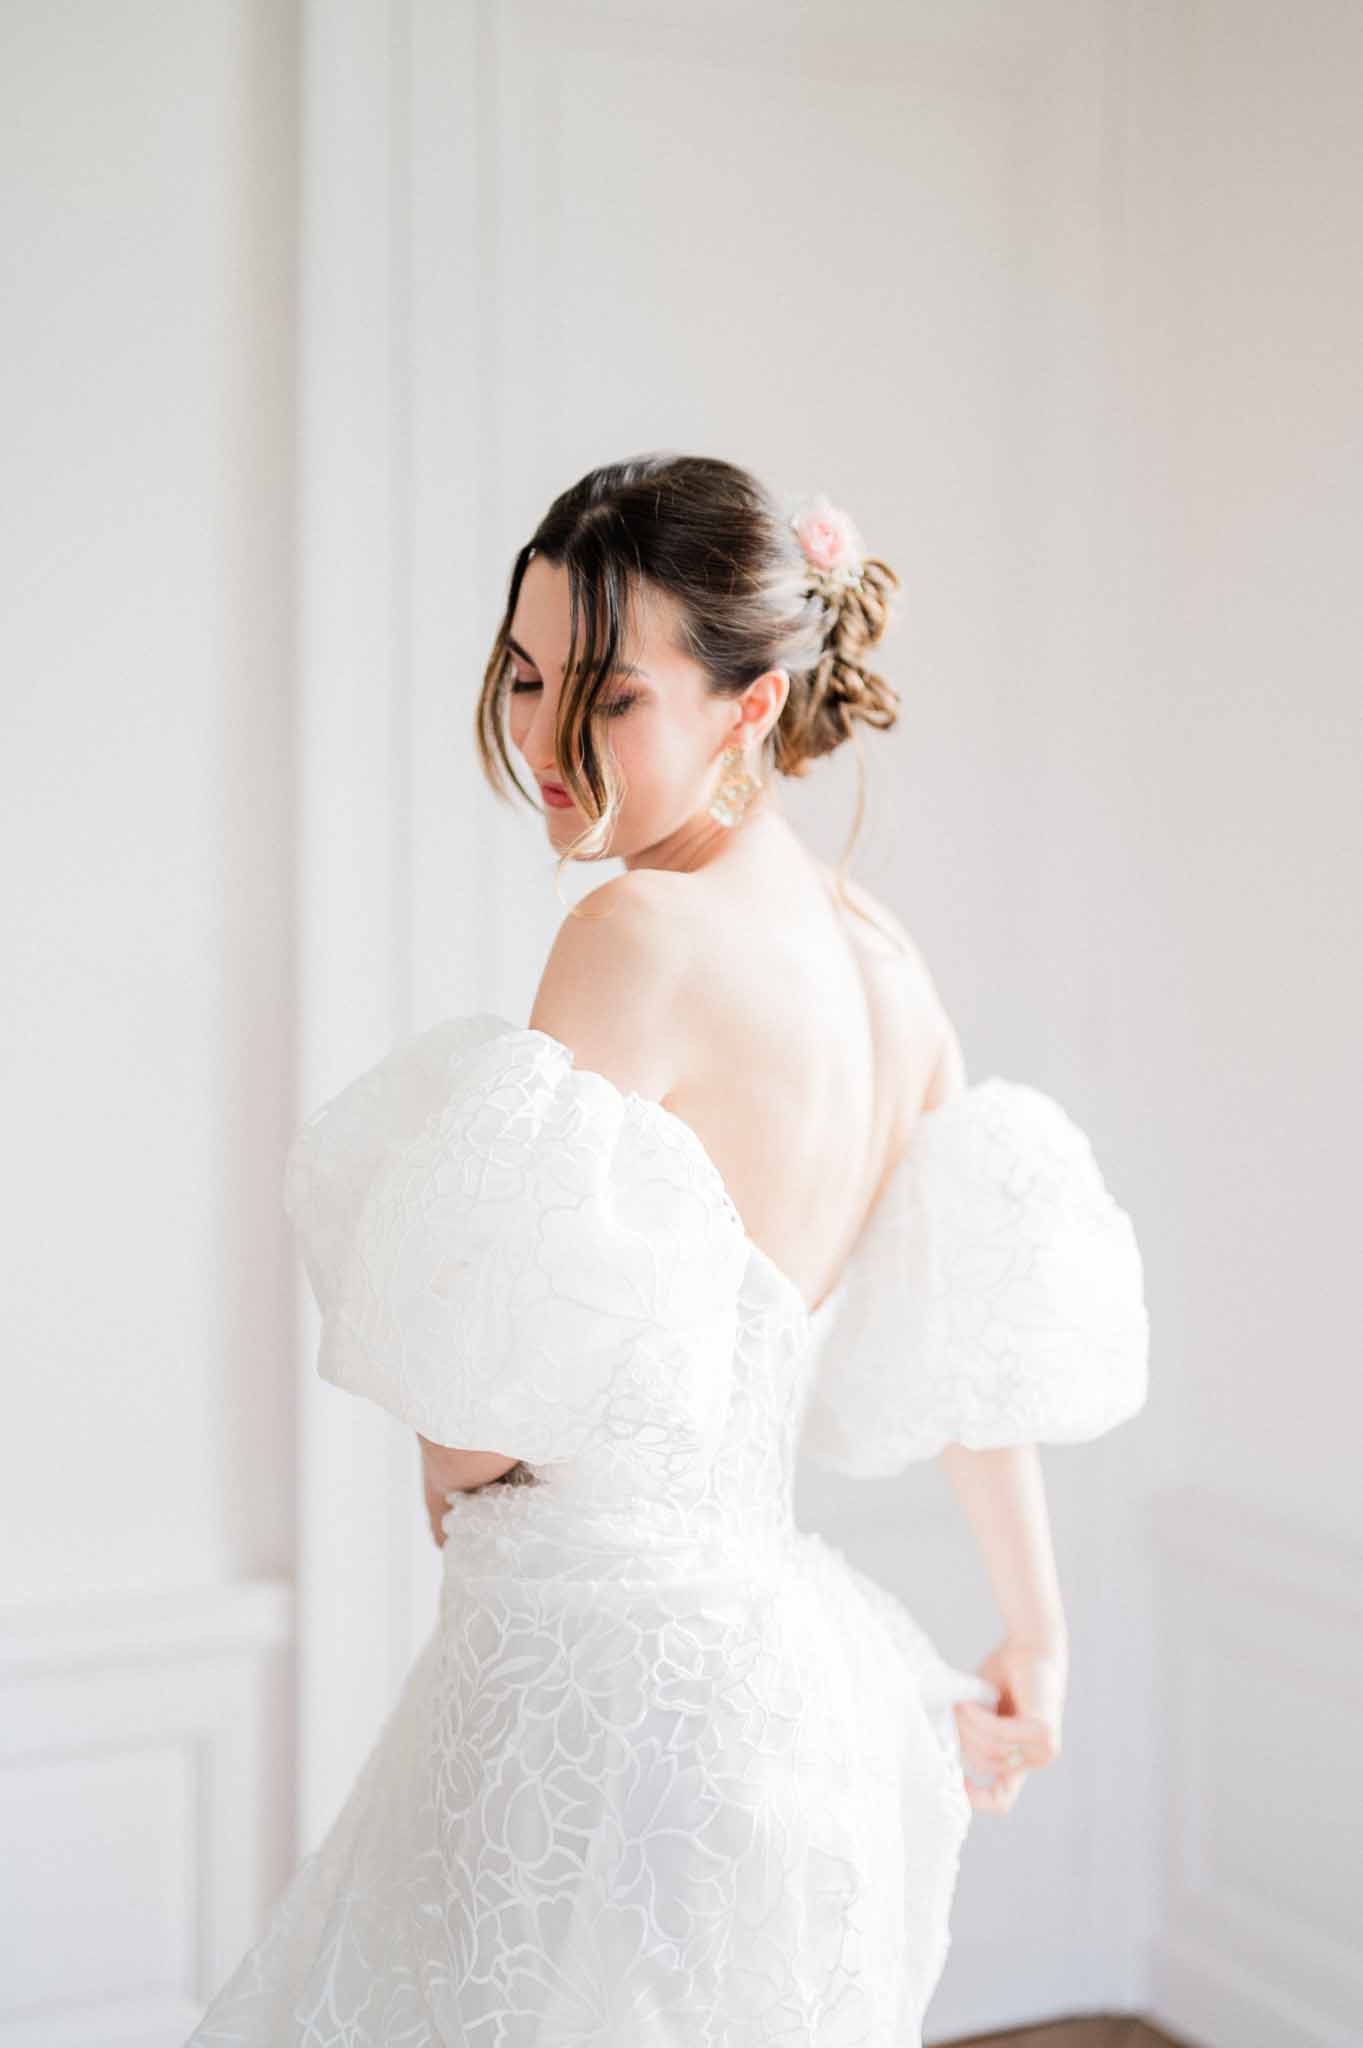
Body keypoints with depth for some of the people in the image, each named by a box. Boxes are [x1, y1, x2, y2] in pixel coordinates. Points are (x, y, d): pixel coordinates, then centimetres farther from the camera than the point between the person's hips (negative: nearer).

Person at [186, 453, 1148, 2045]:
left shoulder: (641, 934, -17)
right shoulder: (872, 948, 7)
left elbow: (489, 1408, -20)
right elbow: (976, 1345, 16)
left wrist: (446, 1476, 3)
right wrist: (1034, 1641, 26)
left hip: (602, 1685, -8)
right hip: (776, 1657, 8)